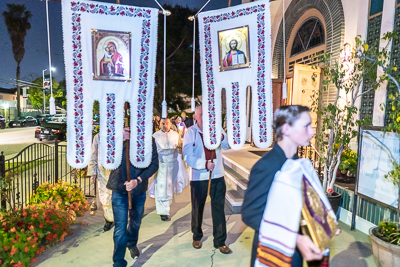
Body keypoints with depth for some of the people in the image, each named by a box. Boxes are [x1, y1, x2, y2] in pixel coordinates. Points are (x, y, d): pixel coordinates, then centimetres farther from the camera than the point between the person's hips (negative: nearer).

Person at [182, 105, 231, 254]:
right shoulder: (191, 132, -6)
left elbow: (227, 146, -4)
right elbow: (188, 156, -13)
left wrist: (221, 137, -24)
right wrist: (204, 164, -26)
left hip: (218, 175, 2)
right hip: (198, 176, -2)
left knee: (219, 208, 4)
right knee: (197, 208, 14)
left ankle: (220, 241, 18)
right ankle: (197, 237, 36)